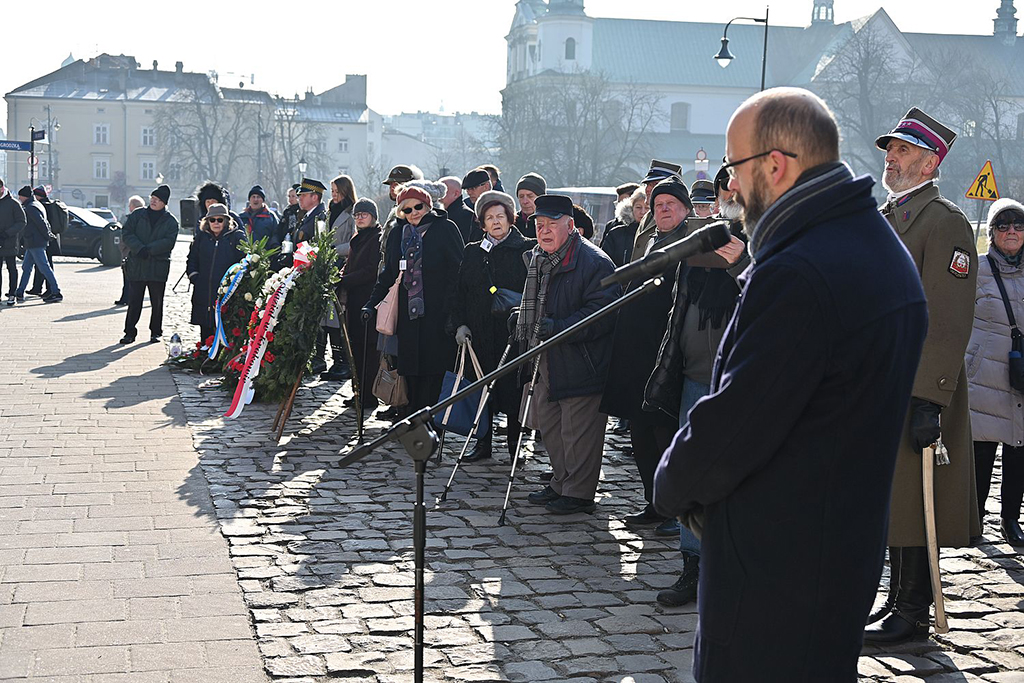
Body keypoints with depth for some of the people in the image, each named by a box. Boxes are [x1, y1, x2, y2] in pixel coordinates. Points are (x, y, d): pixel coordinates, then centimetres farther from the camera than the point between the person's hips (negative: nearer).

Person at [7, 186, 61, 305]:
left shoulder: (30, 207, -14)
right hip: (33, 244, 11)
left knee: (44, 267, -9)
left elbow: (41, 223, -22)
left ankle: (56, 293, -8)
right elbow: (42, 223, 19)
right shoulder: (36, 205, 18)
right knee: (26, 267, 12)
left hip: (35, 243, -11)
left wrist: (47, 236, -13)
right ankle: (19, 294, 16)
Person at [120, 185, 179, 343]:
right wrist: (139, 248, -15)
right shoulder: (137, 215, 7)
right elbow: (126, 233, 0)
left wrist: (149, 249, -18)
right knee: (134, 301, 1)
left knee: (157, 302, 5)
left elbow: (169, 242, -7)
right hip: (136, 265, 0)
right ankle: (130, 333, 7)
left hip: (158, 267, 0)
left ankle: (155, 333, 16)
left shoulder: (171, 221, 5)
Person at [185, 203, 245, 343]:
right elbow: (192, 260, 21)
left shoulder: (237, 237, 1)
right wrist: (194, 277, 7)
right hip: (204, 293, 4)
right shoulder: (202, 237, 14)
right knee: (205, 332, 8)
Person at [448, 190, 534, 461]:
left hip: (513, 330, -3)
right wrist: (460, 323, 3)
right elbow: (460, 293, 14)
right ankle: (483, 442, 17)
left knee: (513, 386, 1)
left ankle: (514, 442, 14)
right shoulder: (472, 253, 12)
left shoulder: (527, 250, 0)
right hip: (481, 333, 3)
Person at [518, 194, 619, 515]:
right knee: (548, 425, 17)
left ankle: (579, 493, 9)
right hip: (546, 363, 9)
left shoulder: (594, 262, -16)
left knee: (578, 431, -4)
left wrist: (558, 328, -26)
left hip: (580, 364, -9)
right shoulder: (536, 259, 13)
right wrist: (523, 327, 18)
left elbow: (602, 312, -23)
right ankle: (561, 484, 32)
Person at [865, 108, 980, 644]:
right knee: (889, 502, 14)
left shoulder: (945, 223, -10)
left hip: (915, 391, -8)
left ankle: (913, 613, 8)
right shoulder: (882, 220, 17)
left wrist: (928, 400, -22)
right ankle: (897, 601, 24)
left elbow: (948, 323, -17)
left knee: (911, 503, -2)